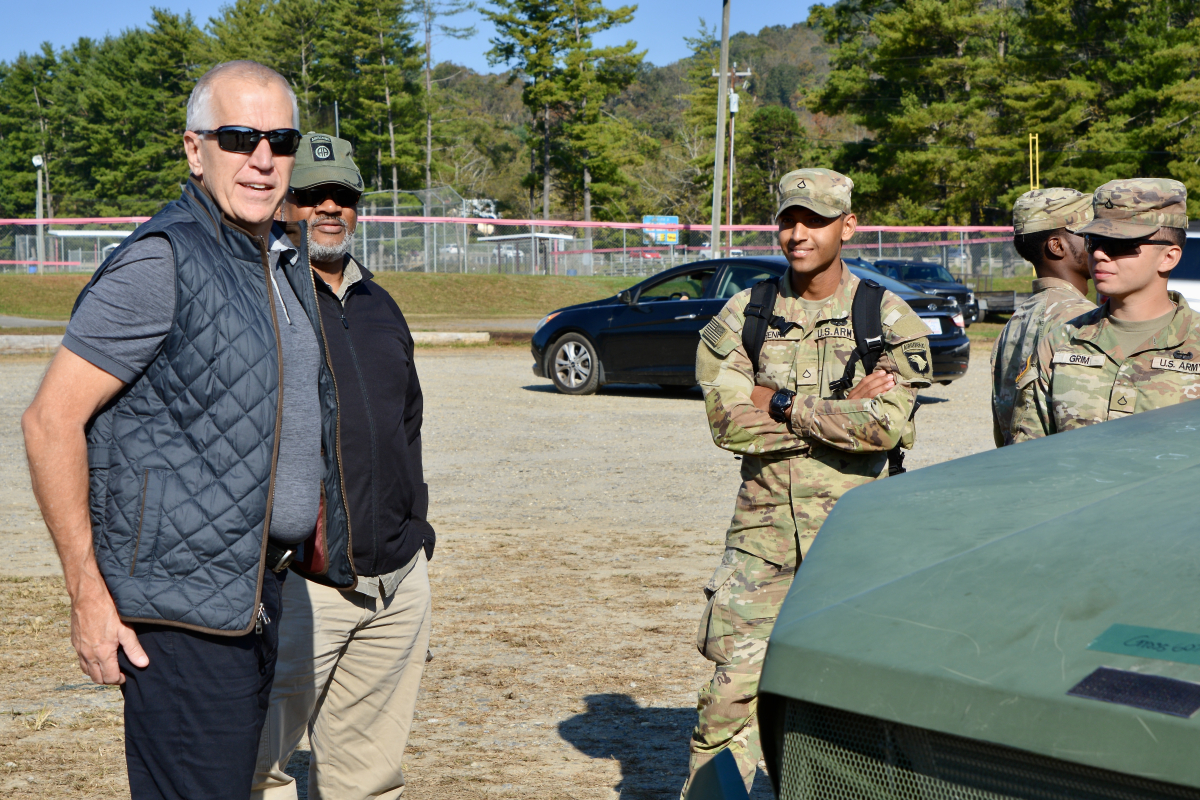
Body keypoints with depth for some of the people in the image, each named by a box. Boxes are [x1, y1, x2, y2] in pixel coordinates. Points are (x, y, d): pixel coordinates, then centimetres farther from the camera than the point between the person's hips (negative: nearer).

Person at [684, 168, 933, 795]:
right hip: (763, 529, 1)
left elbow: (886, 426, -15)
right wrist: (842, 411, -10)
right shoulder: (743, 316, 5)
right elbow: (731, 423, -8)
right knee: (733, 689, 0)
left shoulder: (888, 319, 0)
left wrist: (783, 405, -11)